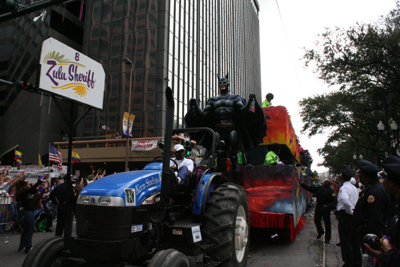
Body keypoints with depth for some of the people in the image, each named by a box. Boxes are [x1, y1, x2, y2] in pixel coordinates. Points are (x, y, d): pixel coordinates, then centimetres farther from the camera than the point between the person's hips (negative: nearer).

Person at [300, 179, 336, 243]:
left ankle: (327, 238, 16)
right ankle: (320, 232, 36)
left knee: (327, 223, 2)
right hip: (318, 207, 5)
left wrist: (327, 206, -27)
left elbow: (332, 202, -11)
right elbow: (310, 188, 10)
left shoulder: (331, 191, -9)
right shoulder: (319, 188, 5)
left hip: (326, 208, -5)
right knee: (316, 220, 9)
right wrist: (302, 184, 5)